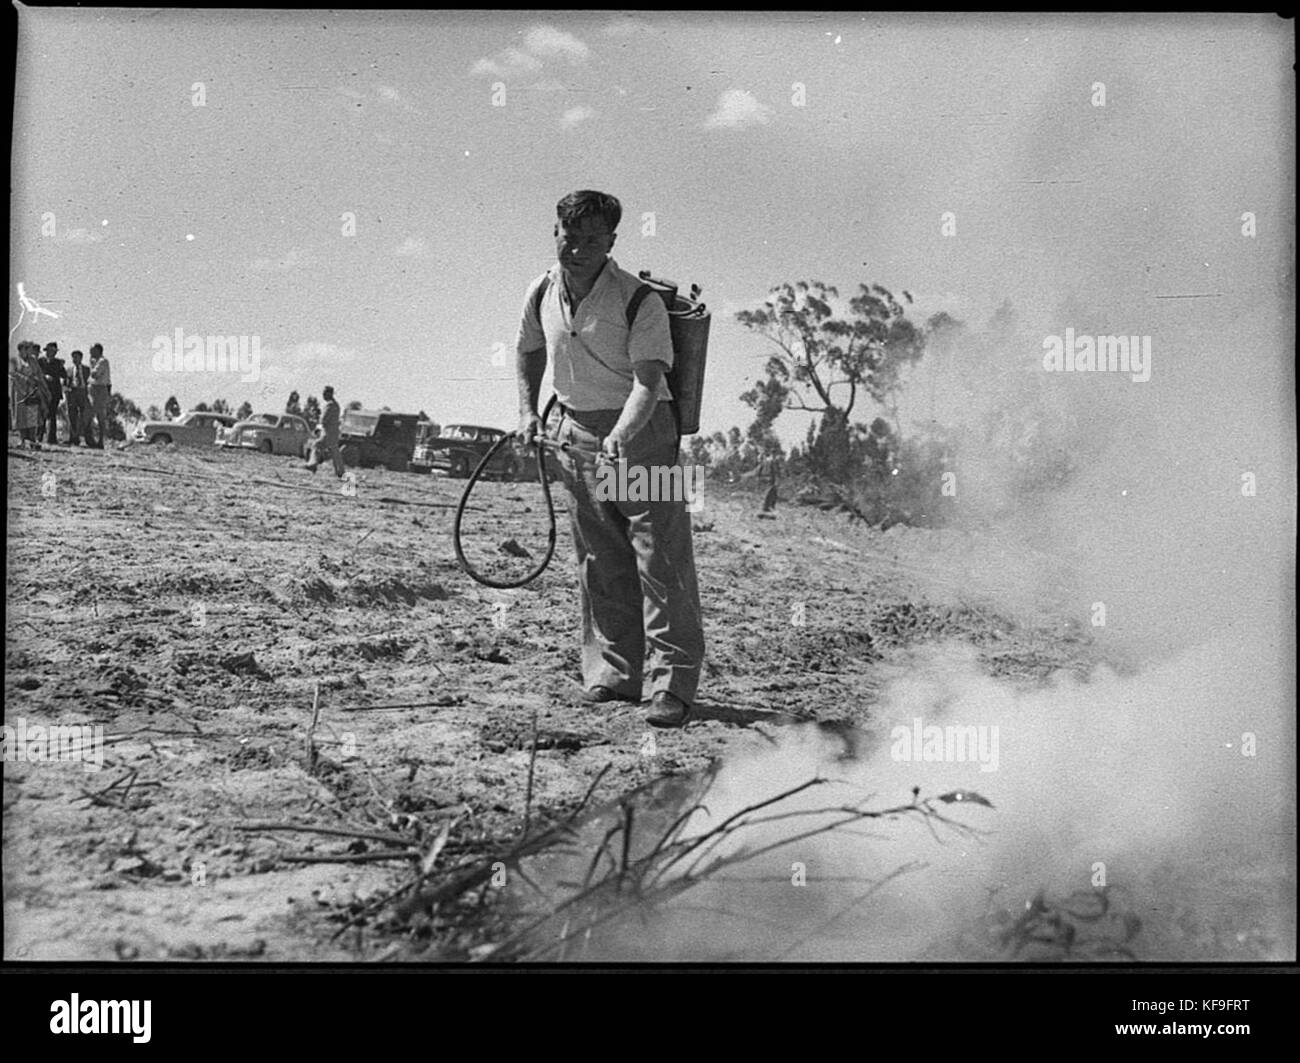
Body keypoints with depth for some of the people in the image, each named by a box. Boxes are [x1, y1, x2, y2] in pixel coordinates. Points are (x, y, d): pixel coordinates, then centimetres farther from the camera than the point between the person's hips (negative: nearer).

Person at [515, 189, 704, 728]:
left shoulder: (640, 301, -16)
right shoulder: (542, 293, 2)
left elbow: (648, 380, -24)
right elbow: (530, 350, 21)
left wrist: (620, 435, -39)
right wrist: (528, 411, 12)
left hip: (641, 430, -6)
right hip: (575, 434, 6)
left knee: (661, 558, -9)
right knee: (600, 562, 11)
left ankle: (672, 684, -6)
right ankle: (615, 673, 21)